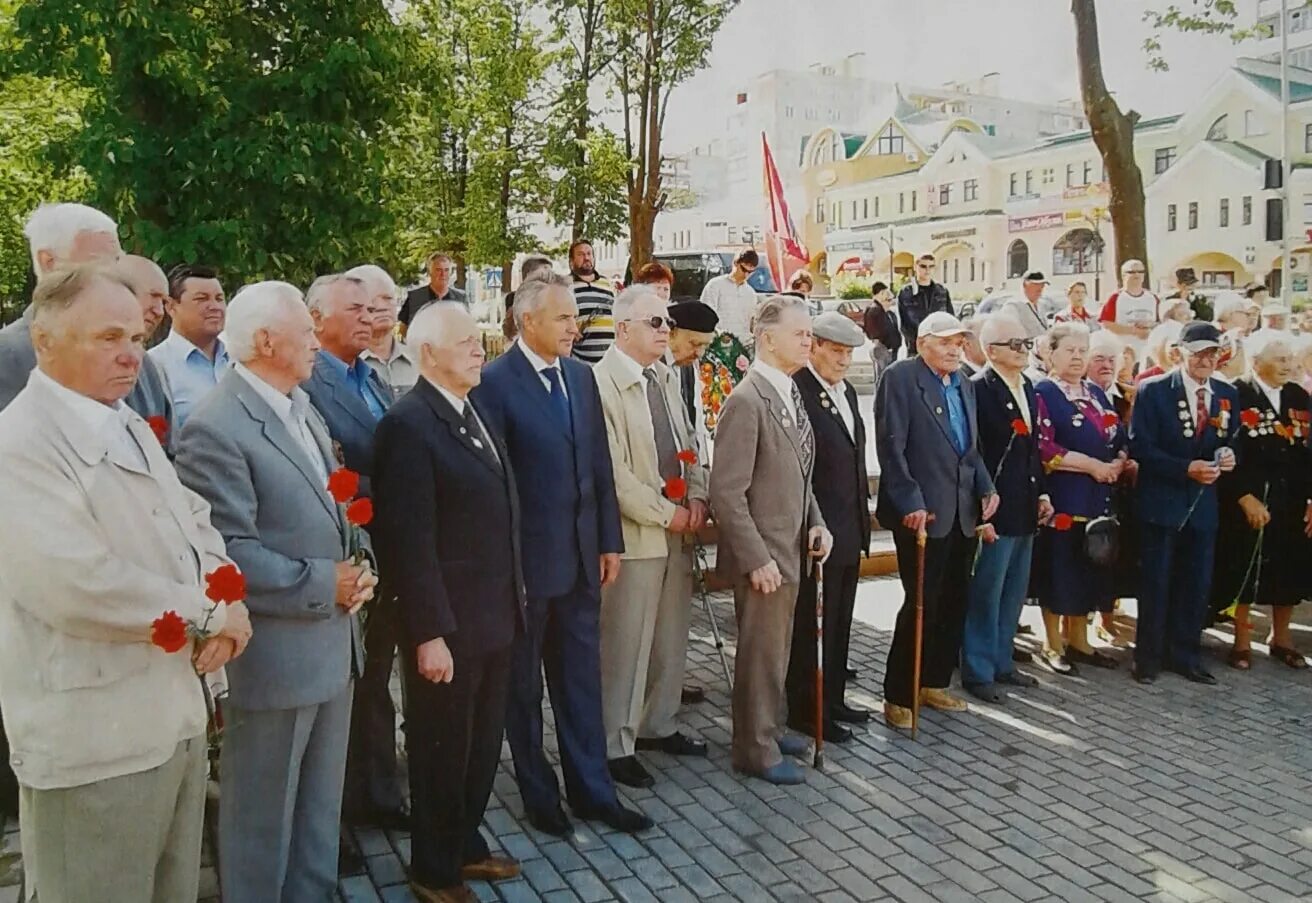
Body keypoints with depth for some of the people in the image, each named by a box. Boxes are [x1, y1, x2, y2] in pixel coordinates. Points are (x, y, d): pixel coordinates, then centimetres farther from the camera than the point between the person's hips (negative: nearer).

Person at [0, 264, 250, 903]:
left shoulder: (128, 425, 11)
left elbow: (192, 519, 14)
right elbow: (80, 587, -28)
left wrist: (225, 598, -7)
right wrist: (210, 612, -16)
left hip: (174, 711, 8)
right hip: (94, 735, -8)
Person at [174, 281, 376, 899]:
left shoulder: (302, 405, 9)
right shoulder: (215, 428, -19)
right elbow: (228, 555, -22)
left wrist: (353, 571, 0)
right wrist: (323, 585, -17)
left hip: (331, 644, 8)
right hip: (273, 655, -8)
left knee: (320, 805, 21)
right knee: (263, 814, 11)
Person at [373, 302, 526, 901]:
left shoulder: (476, 414, 11)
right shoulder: (408, 425, -17)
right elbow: (410, 542, -21)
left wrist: (514, 600, 14)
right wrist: (430, 633, -22)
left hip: (495, 617, 8)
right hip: (446, 626, -8)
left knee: (483, 744, 20)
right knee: (441, 749, 10)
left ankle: (466, 845, 40)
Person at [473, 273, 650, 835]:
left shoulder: (581, 377, 7)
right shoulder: (495, 382, -13)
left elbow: (599, 464, 10)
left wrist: (609, 540, 8)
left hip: (581, 555, 6)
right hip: (524, 558, -6)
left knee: (582, 680, 14)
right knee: (522, 684, 13)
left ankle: (591, 790, 27)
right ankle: (539, 795, 28)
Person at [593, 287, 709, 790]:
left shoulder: (665, 380, 11)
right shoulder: (602, 383, -15)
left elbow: (689, 445, 18)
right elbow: (612, 473, -19)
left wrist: (697, 498, 1)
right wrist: (666, 513, -14)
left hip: (678, 532, 8)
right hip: (634, 535, -8)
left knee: (672, 639, 17)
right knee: (625, 645, 2)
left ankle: (659, 725, 34)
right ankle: (616, 746, 16)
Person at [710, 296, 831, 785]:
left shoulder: (790, 393, 9)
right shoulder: (746, 401, -19)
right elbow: (726, 493, -21)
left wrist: (816, 523, 6)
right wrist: (757, 559, -21)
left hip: (791, 547, 9)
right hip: (762, 552, -8)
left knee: (777, 646, 21)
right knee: (761, 650, 5)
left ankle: (768, 726, 38)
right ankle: (755, 749, 20)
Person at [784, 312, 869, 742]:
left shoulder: (847, 391, 13)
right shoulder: (796, 391, -16)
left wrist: (862, 514, 15)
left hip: (849, 528, 9)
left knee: (839, 621, 17)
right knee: (811, 623, 2)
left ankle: (833, 700, 29)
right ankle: (806, 710, 14)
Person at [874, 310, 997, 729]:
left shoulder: (964, 385, 15)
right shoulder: (901, 377, -7)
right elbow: (891, 446, -14)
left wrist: (986, 487, 6)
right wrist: (910, 502, -19)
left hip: (962, 512, 8)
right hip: (923, 513, -7)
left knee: (954, 601, 13)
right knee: (922, 603, -5)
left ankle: (934, 682, 28)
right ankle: (898, 696, 8)